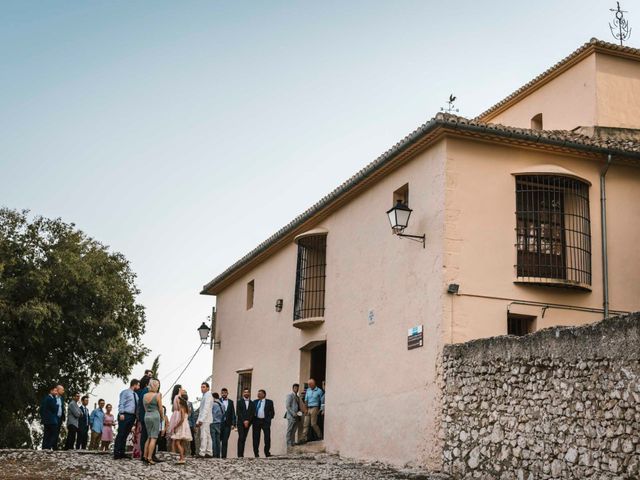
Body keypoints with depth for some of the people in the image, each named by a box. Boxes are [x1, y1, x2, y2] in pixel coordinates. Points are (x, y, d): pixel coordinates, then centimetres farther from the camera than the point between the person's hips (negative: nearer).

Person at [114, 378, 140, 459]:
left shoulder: (135, 395, 21)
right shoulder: (125, 392, -1)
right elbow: (121, 404, -8)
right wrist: (121, 413, -18)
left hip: (132, 416, 7)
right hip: (125, 415, -7)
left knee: (126, 435, 8)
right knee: (121, 434, -8)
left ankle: (122, 453, 11)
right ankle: (116, 454, -8)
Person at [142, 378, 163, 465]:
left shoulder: (145, 396, 8)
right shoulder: (157, 395, -8)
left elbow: (145, 407, 14)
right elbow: (160, 409, -6)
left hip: (146, 415, 6)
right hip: (155, 415, -6)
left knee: (149, 437, 17)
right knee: (153, 438, -4)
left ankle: (144, 456, 15)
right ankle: (149, 458, -9)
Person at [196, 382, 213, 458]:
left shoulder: (208, 395, -9)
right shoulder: (204, 396, 21)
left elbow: (206, 409, -17)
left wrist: (201, 420, -21)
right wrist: (198, 421, 19)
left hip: (205, 420, -10)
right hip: (203, 420, 10)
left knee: (204, 436, -13)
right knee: (207, 436, 8)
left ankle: (202, 453, -17)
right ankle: (209, 453, 9)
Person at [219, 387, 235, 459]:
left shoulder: (231, 402, 11)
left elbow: (233, 413, 8)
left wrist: (233, 423, 1)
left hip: (227, 424, 2)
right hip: (219, 423, -2)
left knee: (225, 441, 2)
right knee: (218, 440, 1)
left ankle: (224, 455, 4)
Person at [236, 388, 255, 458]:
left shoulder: (252, 403, 12)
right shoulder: (239, 402, 5)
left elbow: (253, 413, 6)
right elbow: (238, 412, -3)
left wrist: (248, 421, -7)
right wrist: (244, 421, -11)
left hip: (248, 423, 3)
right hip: (240, 423, -3)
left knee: (244, 439, 0)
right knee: (241, 438, -12)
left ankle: (242, 454, 0)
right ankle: (240, 455, -15)